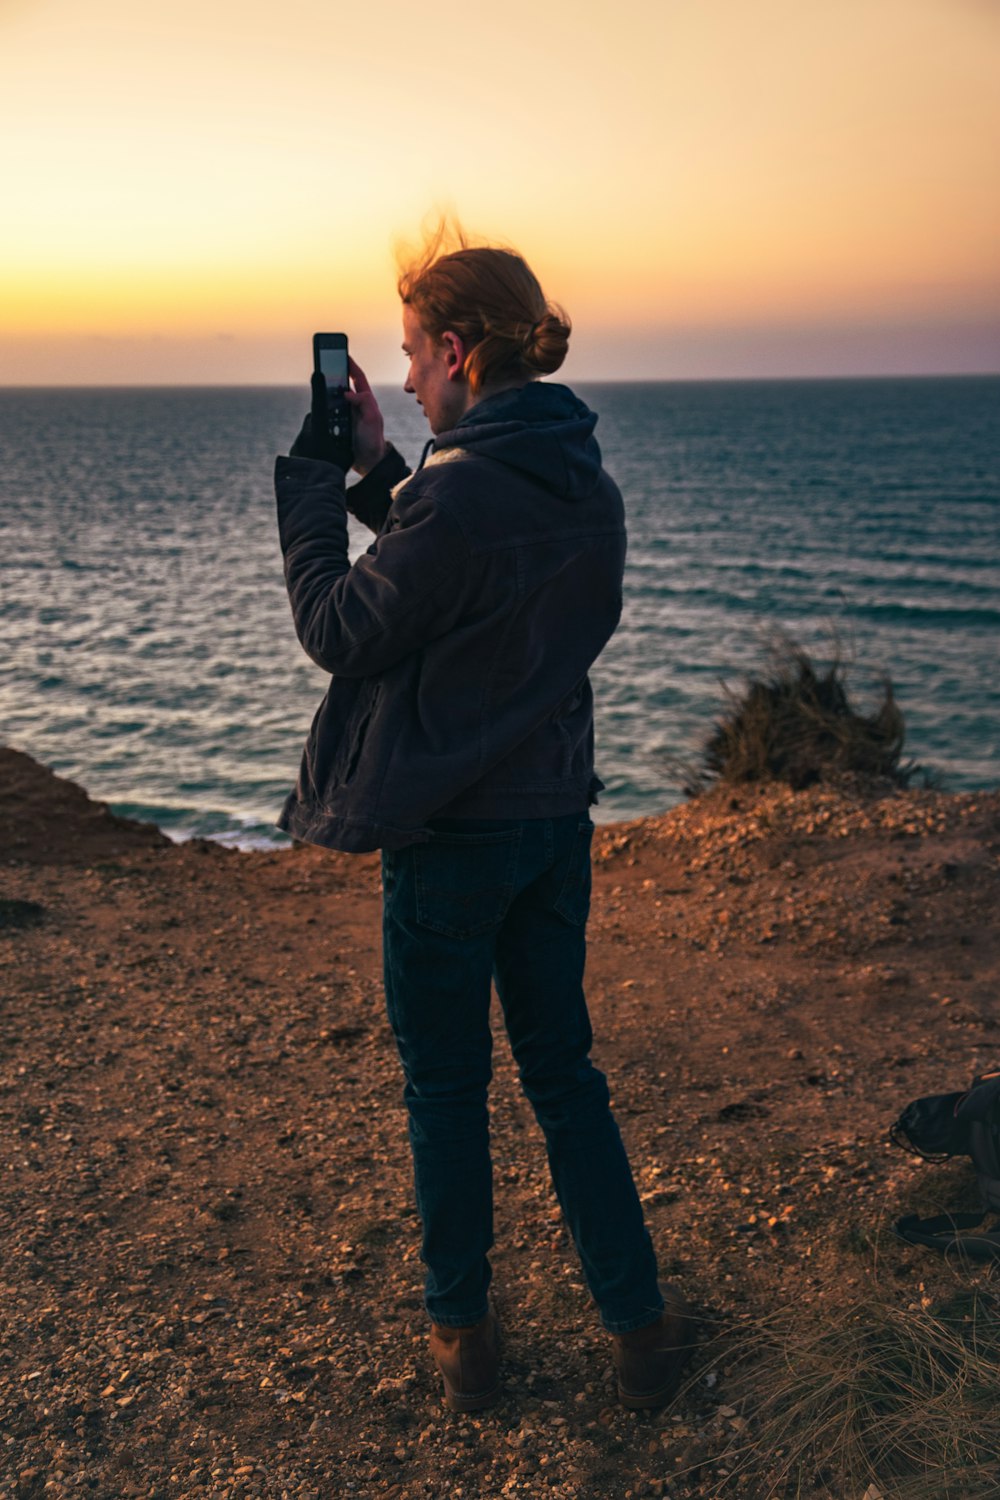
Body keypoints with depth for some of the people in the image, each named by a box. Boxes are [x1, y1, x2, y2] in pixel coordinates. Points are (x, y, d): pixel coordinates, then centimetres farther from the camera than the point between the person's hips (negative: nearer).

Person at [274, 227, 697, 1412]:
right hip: (558, 816, 7)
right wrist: (377, 473, 12)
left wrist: (311, 483, -2)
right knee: (563, 1074, 18)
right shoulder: (586, 484, 4)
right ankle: (639, 1325, 26)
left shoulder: (460, 491, -22)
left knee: (445, 1092, 11)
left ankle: (463, 1333, 28)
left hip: (451, 835, -7)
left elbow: (340, 632, -12)